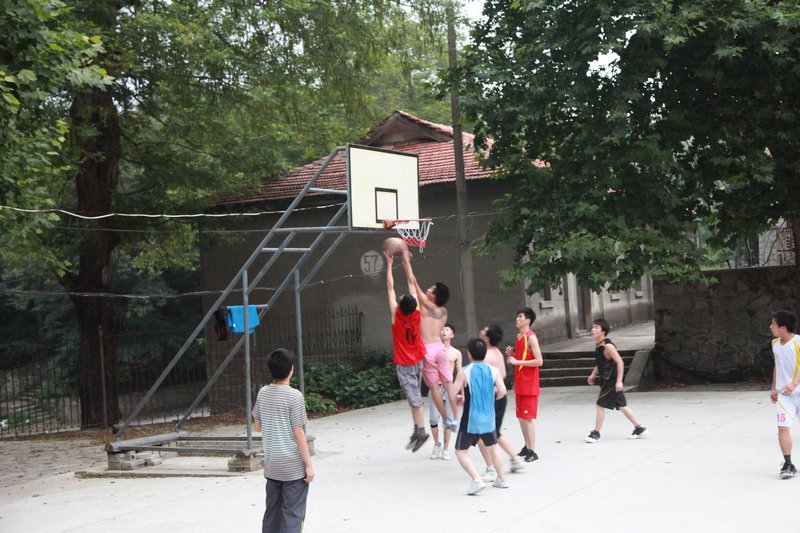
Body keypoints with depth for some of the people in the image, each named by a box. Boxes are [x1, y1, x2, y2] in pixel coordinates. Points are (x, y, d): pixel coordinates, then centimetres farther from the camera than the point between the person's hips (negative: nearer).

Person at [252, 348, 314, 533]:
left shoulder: (263, 393, 3)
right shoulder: (295, 396, -14)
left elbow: (257, 426, 11)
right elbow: (298, 433, -14)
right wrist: (309, 464, -8)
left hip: (271, 464, 6)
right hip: (293, 466, -6)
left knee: (272, 511, 14)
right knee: (293, 514, 0)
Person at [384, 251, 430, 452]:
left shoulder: (396, 315, -17)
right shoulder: (416, 314, -7)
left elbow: (390, 288, -11)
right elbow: (412, 285, 1)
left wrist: (389, 264, -4)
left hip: (404, 364, -5)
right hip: (417, 361, 5)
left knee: (414, 398, -7)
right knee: (415, 397, 11)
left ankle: (421, 432, -9)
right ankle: (418, 430, 12)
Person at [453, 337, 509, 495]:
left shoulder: (465, 372, -10)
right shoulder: (493, 371, -2)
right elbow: (502, 391, -12)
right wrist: (493, 397, 10)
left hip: (470, 419, -4)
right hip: (489, 419, 4)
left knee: (461, 452, 5)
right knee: (492, 448, 25)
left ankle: (476, 480, -12)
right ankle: (501, 480, 32)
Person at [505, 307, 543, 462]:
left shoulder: (531, 337, -15)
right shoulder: (519, 336, 12)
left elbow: (539, 361, -21)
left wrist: (517, 361, -21)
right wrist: (512, 354, 3)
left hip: (529, 385, -9)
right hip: (520, 384, 9)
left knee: (527, 418, -7)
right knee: (521, 417, 14)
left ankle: (532, 452, -2)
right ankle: (527, 447, 24)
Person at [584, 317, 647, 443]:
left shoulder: (607, 346, -19)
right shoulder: (598, 346, 8)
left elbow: (620, 362, -21)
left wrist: (619, 381, -24)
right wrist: (593, 375, 12)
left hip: (611, 382, -9)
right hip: (606, 381, 9)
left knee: (600, 405, -5)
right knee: (622, 406, 14)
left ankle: (596, 433, 4)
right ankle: (639, 428, 22)